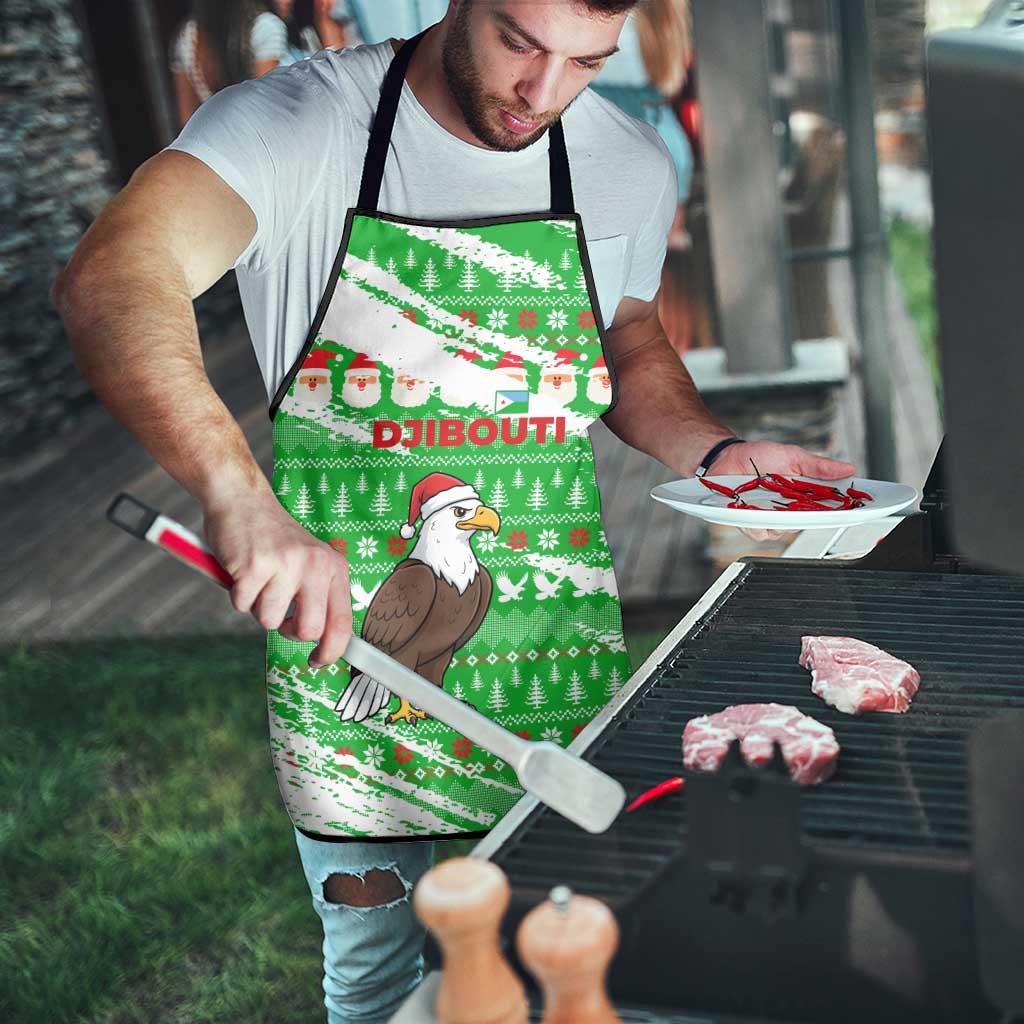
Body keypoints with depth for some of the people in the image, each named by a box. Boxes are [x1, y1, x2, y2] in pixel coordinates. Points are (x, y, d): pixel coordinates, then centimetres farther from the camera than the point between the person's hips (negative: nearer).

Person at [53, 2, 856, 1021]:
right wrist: (240, 496, -45)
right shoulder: (297, 123, -13)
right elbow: (109, 280, -30)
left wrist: (716, 454, -1)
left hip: (558, 666, 3)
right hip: (344, 648, -3)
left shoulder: (631, 164, 1)